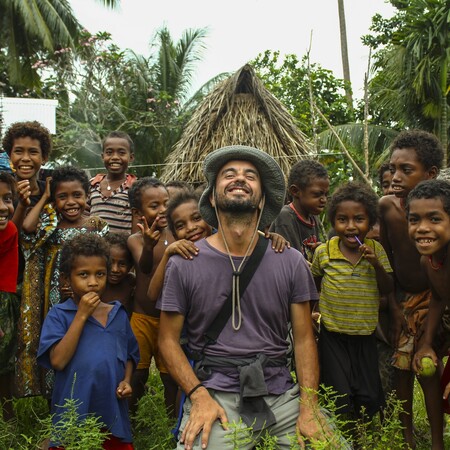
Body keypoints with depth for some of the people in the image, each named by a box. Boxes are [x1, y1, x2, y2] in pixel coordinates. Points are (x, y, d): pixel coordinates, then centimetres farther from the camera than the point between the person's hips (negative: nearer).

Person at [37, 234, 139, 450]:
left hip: (113, 413, 4)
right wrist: (81, 315, -17)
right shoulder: (58, 315, -7)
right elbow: (58, 361, -19)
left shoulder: (119, 314, 5)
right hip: (72, 415, -3)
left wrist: (126, 380, -4)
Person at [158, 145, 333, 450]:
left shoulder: (291, 262, 3)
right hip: (215, 393, -3)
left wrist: (308, 408, -6)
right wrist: (199, 397, -11)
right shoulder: (184, 263, -1)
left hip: (281, 393, 4)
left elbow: (304, 339, 5)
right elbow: (169, 339, 3)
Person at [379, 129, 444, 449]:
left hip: (431, 300, -3)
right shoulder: (386, 206, -13)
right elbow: (386, 259, -2)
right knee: (401, 367, 11)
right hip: (399, 299, 3)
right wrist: (393, 304, 0)